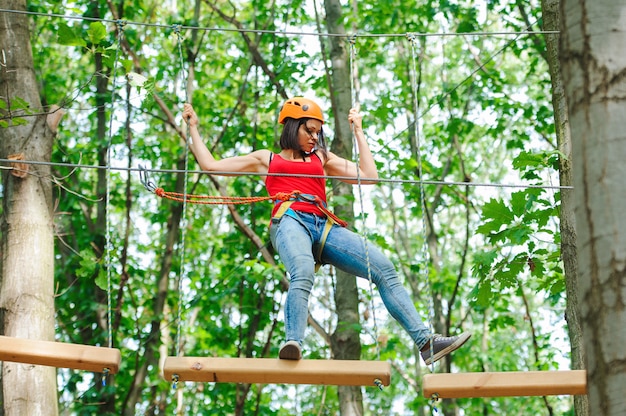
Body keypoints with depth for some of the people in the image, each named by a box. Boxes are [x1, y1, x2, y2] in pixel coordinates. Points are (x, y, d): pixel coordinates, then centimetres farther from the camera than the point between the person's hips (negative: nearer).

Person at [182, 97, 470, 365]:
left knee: (384, 268, -16)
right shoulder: (266, 159, 28)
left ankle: (425, 342, -20)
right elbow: (210, 165, 27)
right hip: (289, 220, -3)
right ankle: (293, 345, -54)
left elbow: (369, 176, 23)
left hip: (324, 226, 3)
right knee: (303, 273, -39)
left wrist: (358, 131, 29)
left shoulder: (323, 158, 33)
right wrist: (193, 127, 31)